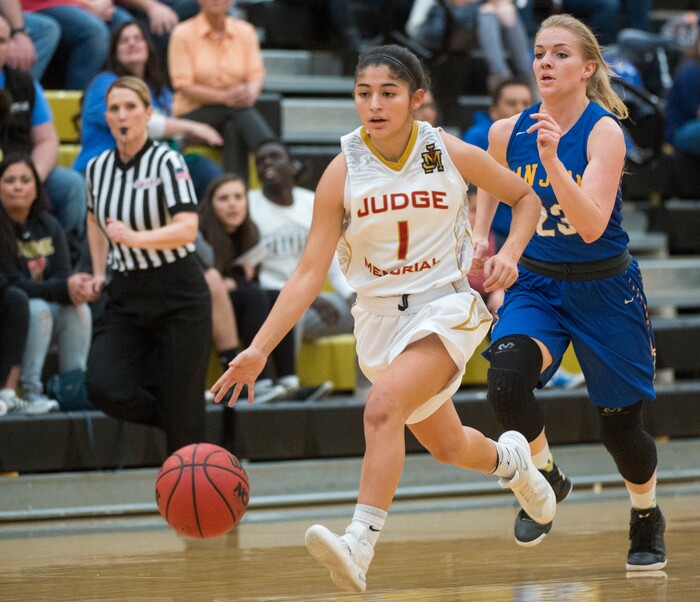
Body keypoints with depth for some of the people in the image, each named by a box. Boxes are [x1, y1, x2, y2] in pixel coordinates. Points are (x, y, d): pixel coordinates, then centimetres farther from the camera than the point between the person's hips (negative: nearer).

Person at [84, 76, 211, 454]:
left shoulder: (167, 162, -10)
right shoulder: (97, 168, 6)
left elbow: (187, 229, -23)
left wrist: (135, 238, -36)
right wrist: (99, 272, 18)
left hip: (177, 295, -5)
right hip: (125, 296, 5)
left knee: (182, 412, -4)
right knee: (103, 387, -17)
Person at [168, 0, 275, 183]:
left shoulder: (245, 31, 7)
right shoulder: (183, 33, -3)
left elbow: (256, 74, 1)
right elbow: (183, 86, -9)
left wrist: (250, 93, -25)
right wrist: (225, 96, -23)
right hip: (192, 114, -3)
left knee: (234, 128, -35)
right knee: (240, 109, -33)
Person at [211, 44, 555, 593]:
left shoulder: (450, 154, -10)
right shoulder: (344, 172, -9)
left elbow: (525, 197, 7)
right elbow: (310, 273, -10)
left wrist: (509, 254, -12)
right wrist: (260, 349, -19)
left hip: (444, 307, -4)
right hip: (379, 316, 4)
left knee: (383, 406, -31)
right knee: (446, 446, 19)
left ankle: (359, 549, -37)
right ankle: (509, 459, 55)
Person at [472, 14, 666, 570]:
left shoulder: (604, 131, -19)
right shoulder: (507, 133, -6)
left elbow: (592, 225, -31)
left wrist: (553, 161, -40)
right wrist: (481, 234, 8)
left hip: (603, 289, -3)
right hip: (536, 283, 3)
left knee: (620, 424, 7)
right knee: (506, 381, -26)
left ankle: (647, 517, 38)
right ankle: (546, 478, 1)